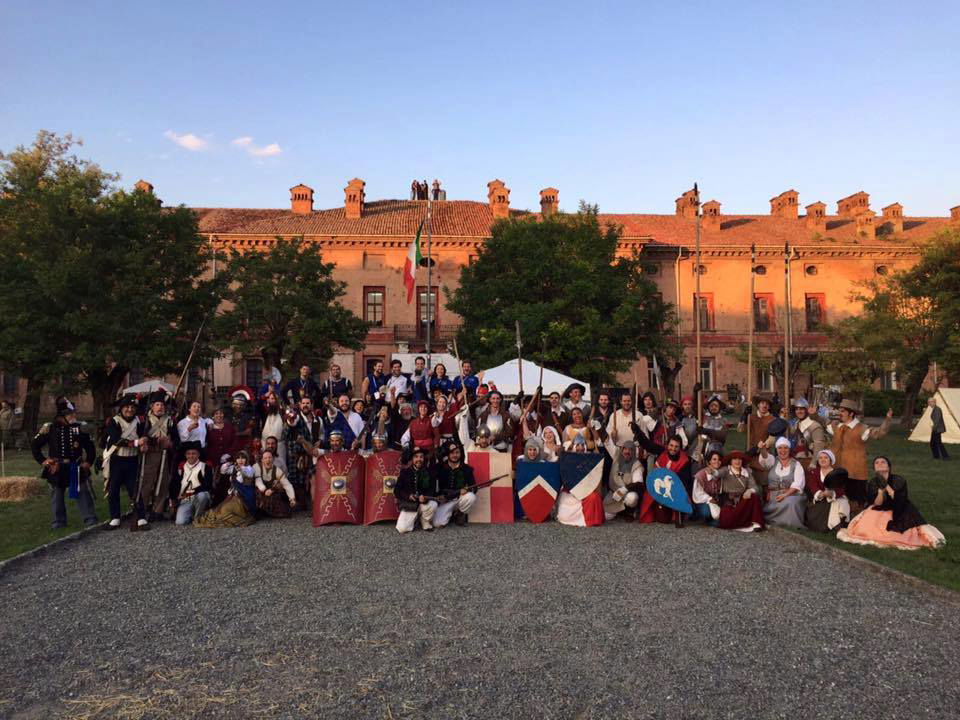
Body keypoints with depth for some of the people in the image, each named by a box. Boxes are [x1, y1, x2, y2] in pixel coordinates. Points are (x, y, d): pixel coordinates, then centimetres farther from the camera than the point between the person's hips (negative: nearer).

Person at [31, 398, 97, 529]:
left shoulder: (79, 428, -1)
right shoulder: (49, 428, -5)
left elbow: (90, 446, 8)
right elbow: (35, 445, 4)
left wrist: (88, 461, -1)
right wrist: (42, 461, -3)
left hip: (76, 468, 0)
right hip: (56, 469, 0)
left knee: (83, 493, 0)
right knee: (57, 496, 10)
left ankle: (91, 520, 4)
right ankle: (59, 522, 23)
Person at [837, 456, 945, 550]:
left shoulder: (899, 480, -11)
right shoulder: (872, 484, -5)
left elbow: (900, 501, -23)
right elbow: (876, 505, -13)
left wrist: (887, 486, -29)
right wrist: (881, 490, -29)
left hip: (900, 514, -3)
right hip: (881, 514, 3)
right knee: (866, 527, -22)